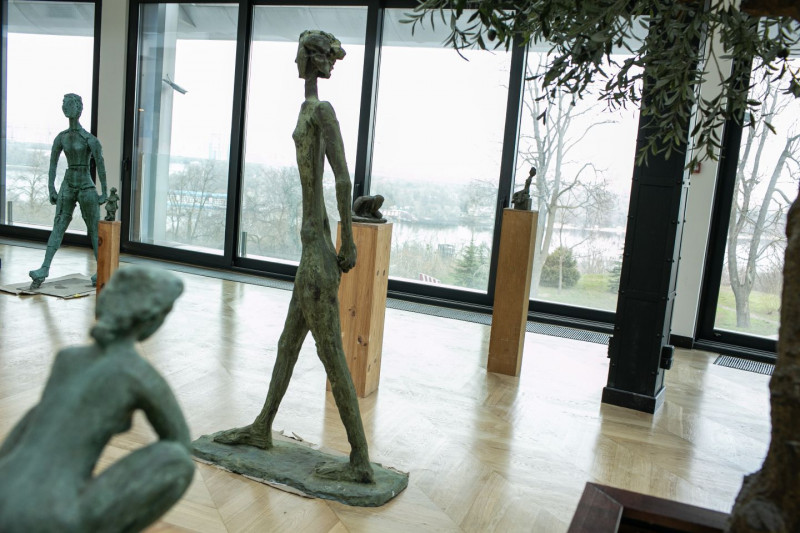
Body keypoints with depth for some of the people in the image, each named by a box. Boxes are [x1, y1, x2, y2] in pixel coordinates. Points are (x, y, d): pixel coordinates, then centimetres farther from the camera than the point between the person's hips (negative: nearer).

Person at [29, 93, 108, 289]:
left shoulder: (90, 140, -10)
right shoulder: (61, 137, 3)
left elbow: (101, 166, -10)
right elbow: (53, 164, 8)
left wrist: (104, 192, -9)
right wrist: (51, 189, 5)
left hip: (87, 188, -4)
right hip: (67, 186, 4)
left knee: (94, 230, 3)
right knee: (57, 228, 0)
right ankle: (44, 269, -3)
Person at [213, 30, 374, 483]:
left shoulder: (322, 110, -10)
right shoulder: (310, 109, 18)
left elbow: (344, 179, -19)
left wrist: (347, 245, -17)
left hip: (318, 251, -10)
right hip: (313, 245, 10)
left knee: (331, 353, -5)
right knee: (289, 343, 20)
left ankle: (361, 462, 4)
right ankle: (263, 429, 38)